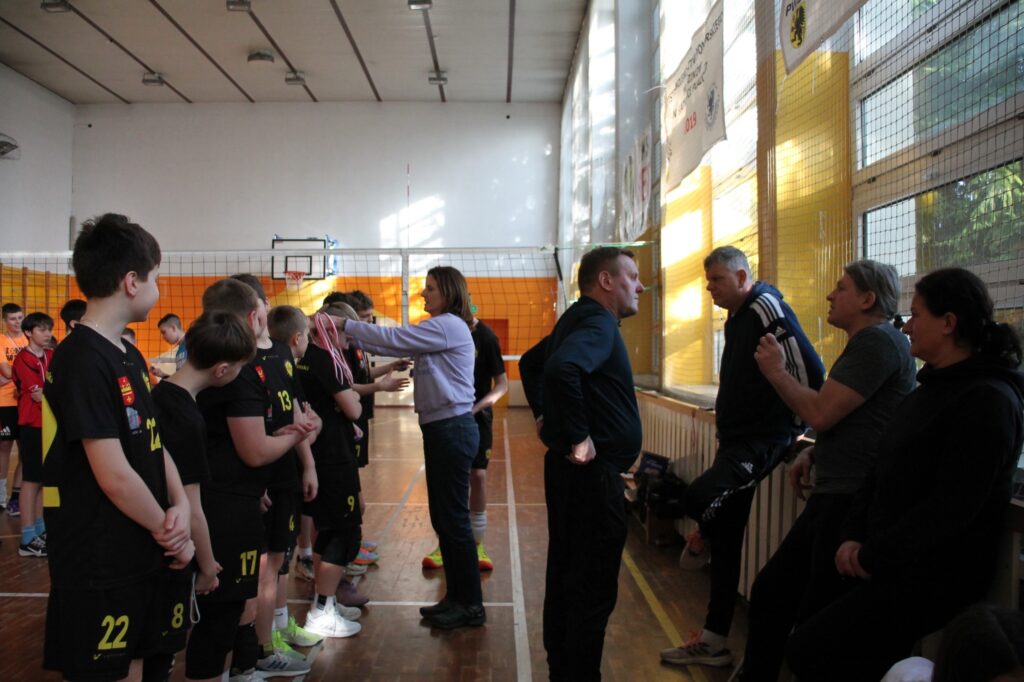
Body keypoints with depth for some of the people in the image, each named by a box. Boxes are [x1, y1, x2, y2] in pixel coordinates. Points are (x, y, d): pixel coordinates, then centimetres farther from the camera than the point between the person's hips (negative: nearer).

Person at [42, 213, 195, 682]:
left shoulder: (129, 355, 9)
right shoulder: (82, 360, -21)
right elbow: (115, 476, -24)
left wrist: (180, 504, -8)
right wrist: (169, 533, -11)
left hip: (137, 554, 9)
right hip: (98, 565, -9)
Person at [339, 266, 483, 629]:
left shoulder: (448, 325, -13)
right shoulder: (440, 328, 18)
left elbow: (391, 338, -18)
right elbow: (398, 346, 11)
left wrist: (344, 324, -10)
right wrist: (350, 334, 3)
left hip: (452, 429, -10)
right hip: (441, 429, 10)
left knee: (454, 518, -3)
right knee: (443, 517, 14)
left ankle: (470, 604, 8)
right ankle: (457, 596, 24)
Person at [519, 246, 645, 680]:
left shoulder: (575, 319, 15)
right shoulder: (598, 322, -16)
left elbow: (530, 363, 29)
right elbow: (561, 368, -36)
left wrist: (544, 414, 21)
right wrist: (578, 437, -27)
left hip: (570, 469, 10)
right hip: (593, 471, -10)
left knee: (565, 576, 19)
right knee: (593, 588, -2)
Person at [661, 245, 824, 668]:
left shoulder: (765, 307, -14)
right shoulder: (737, 316, 15)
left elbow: (808, 368, -20)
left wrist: (799, 425, -13)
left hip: (762, 441, -10)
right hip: (736, 438, 10)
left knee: (699, 497, -31)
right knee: (726, 541, 12)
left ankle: (703, 538, 5)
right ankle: (713, 643, 21)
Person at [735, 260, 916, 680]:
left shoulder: (877, 341, -15)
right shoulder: (867, 343, 19)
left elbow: (820, 413, -19)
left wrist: (776, 372, -4)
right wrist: (812, 453, 12)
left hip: (854, 501, -11)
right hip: (835, 496, 11)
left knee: (815, 625, -2)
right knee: (771, 591, 15)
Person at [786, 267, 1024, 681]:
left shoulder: (987, 400, -16)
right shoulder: (934, 388, 14)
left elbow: (951, 507, -22)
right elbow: (885, 470, 15)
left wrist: (872, 558, -15)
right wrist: (854, 536, 1)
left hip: (934, 577, -8)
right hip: (897, 564, 8)